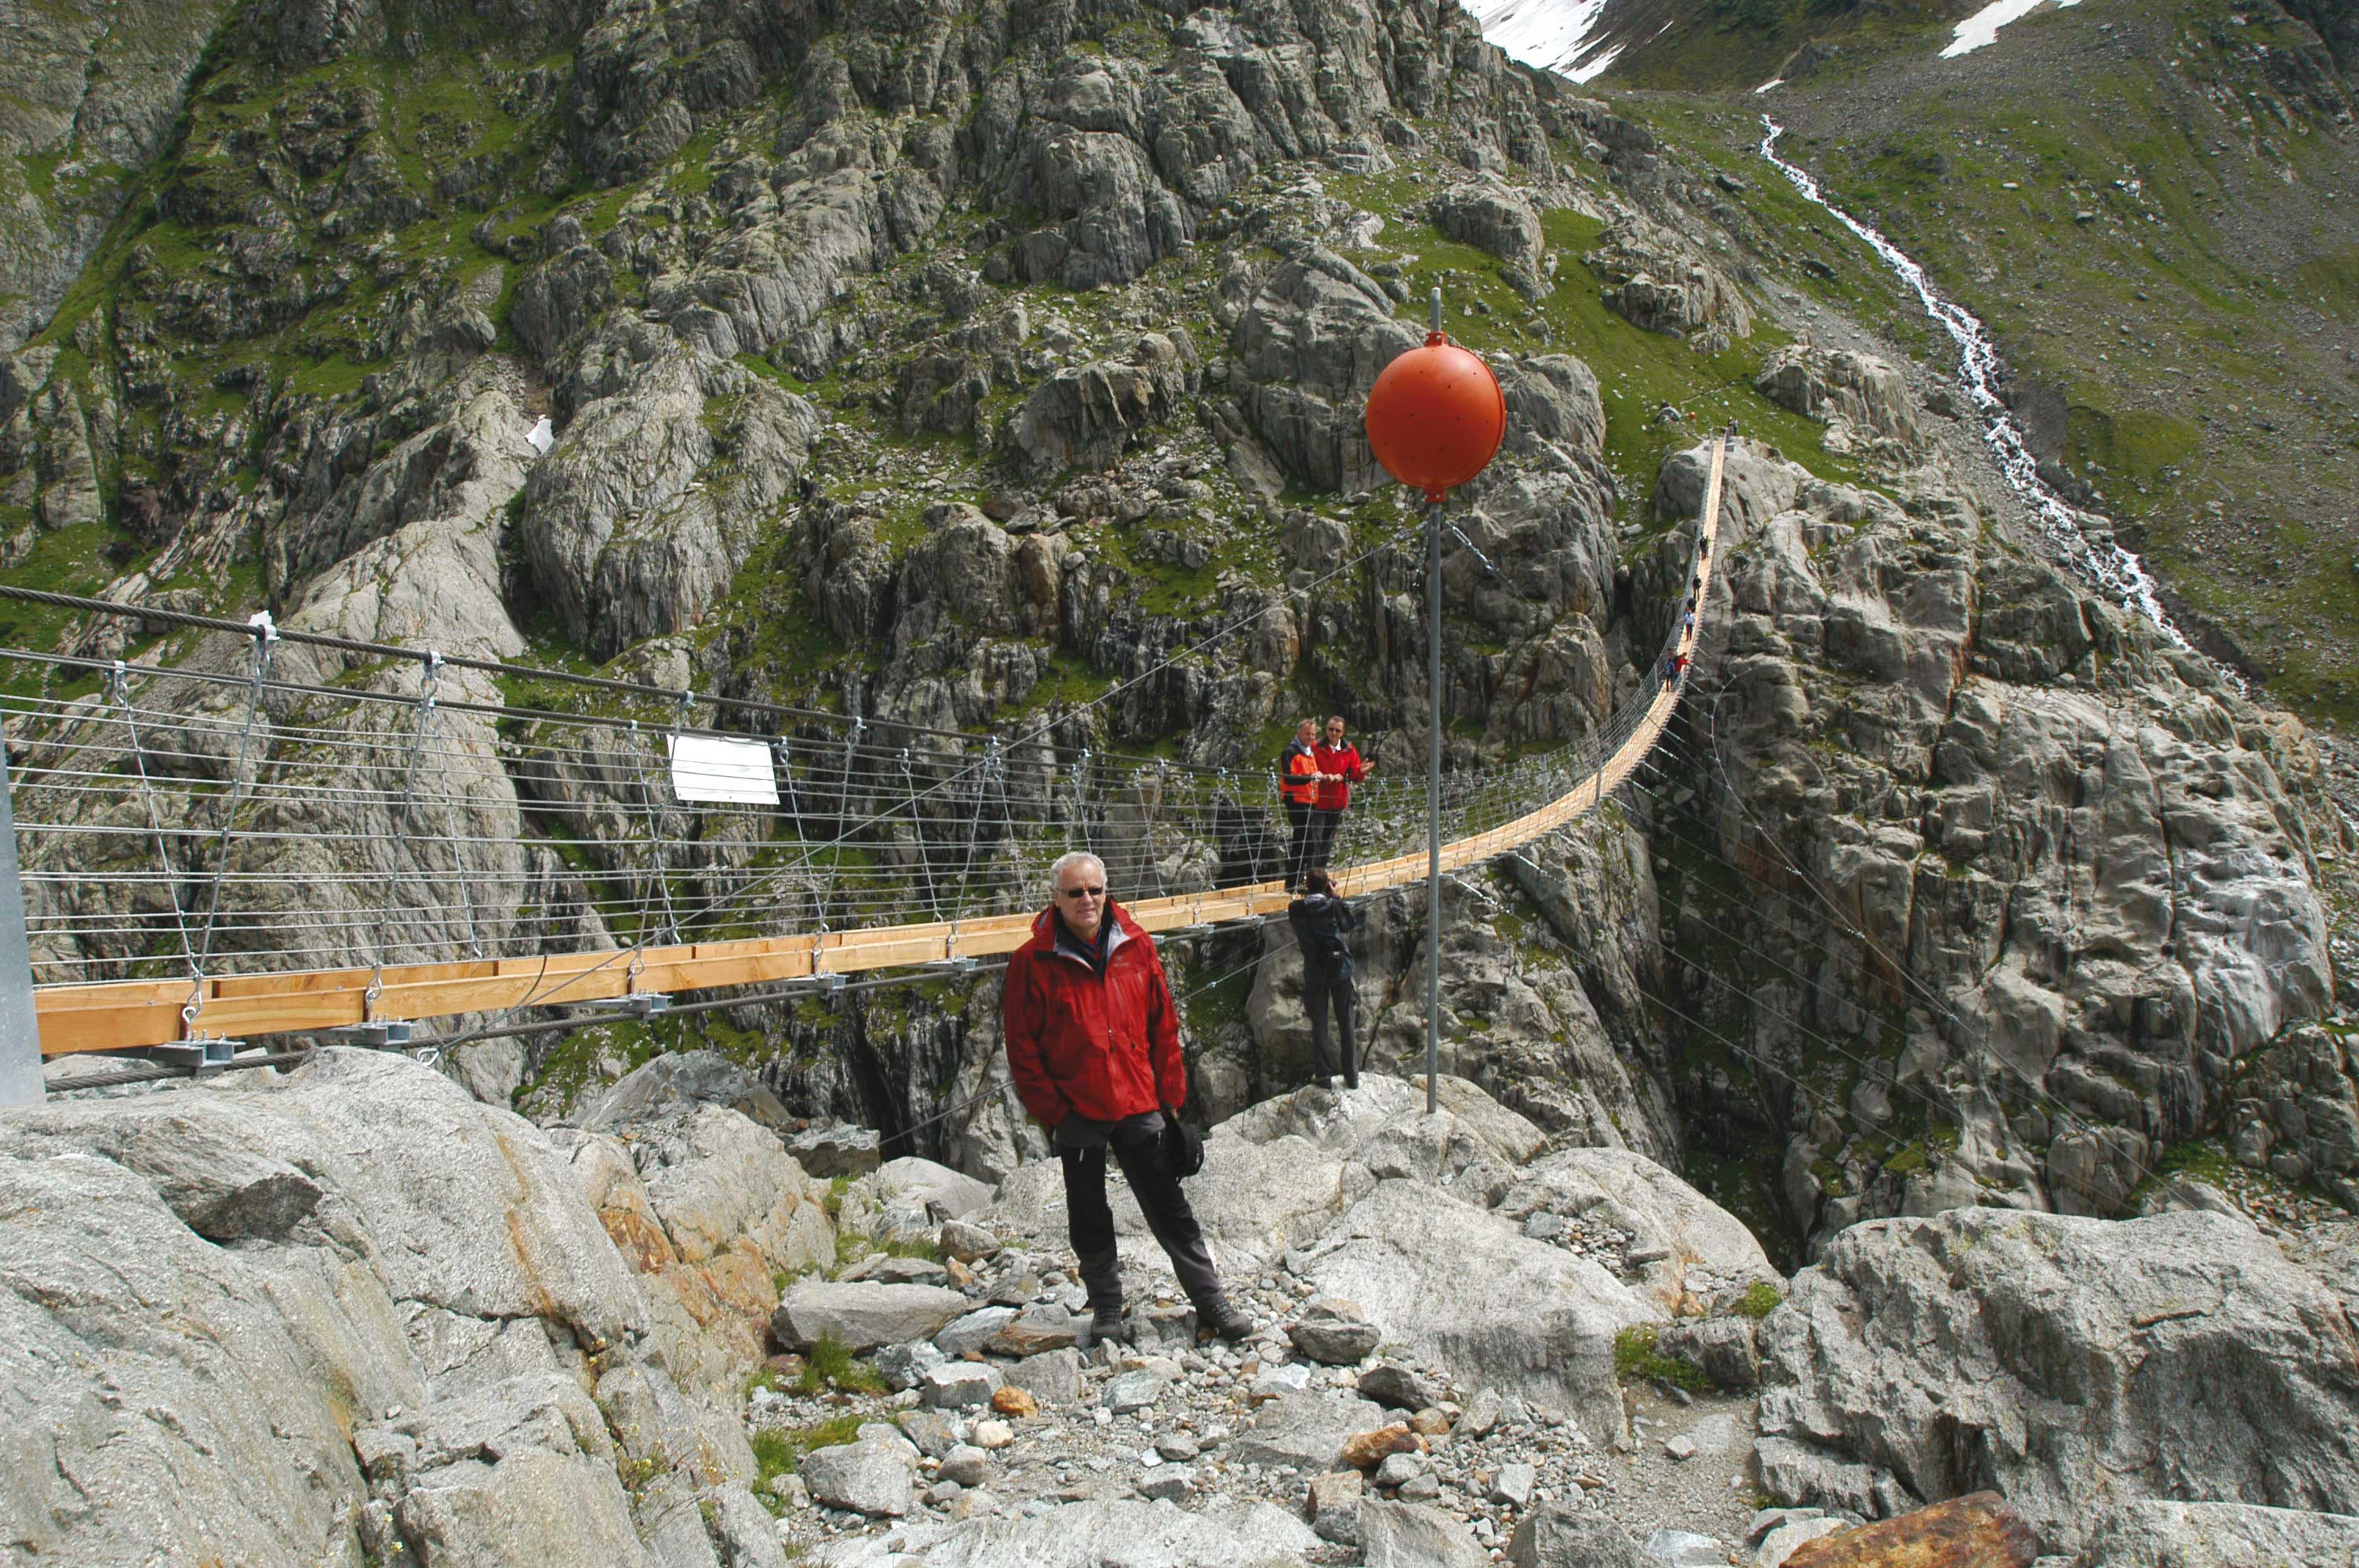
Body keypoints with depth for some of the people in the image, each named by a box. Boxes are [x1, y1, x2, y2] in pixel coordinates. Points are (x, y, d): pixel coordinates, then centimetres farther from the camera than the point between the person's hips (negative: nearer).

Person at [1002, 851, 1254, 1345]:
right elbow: (1022, 1048, -5)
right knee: (1089, 1217, 11)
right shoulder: (1033, 962, -7)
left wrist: (1170, 1094, 4)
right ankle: (1106, 1309, 26)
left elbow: (1164, 1025, 7)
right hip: (1077, 1112, -2)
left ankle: (1211, 1302, 16)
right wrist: (1051, 1110, -8)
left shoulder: (1136, 946, 1)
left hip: (1138, 1104, 2)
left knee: (1169, 1207, 8)